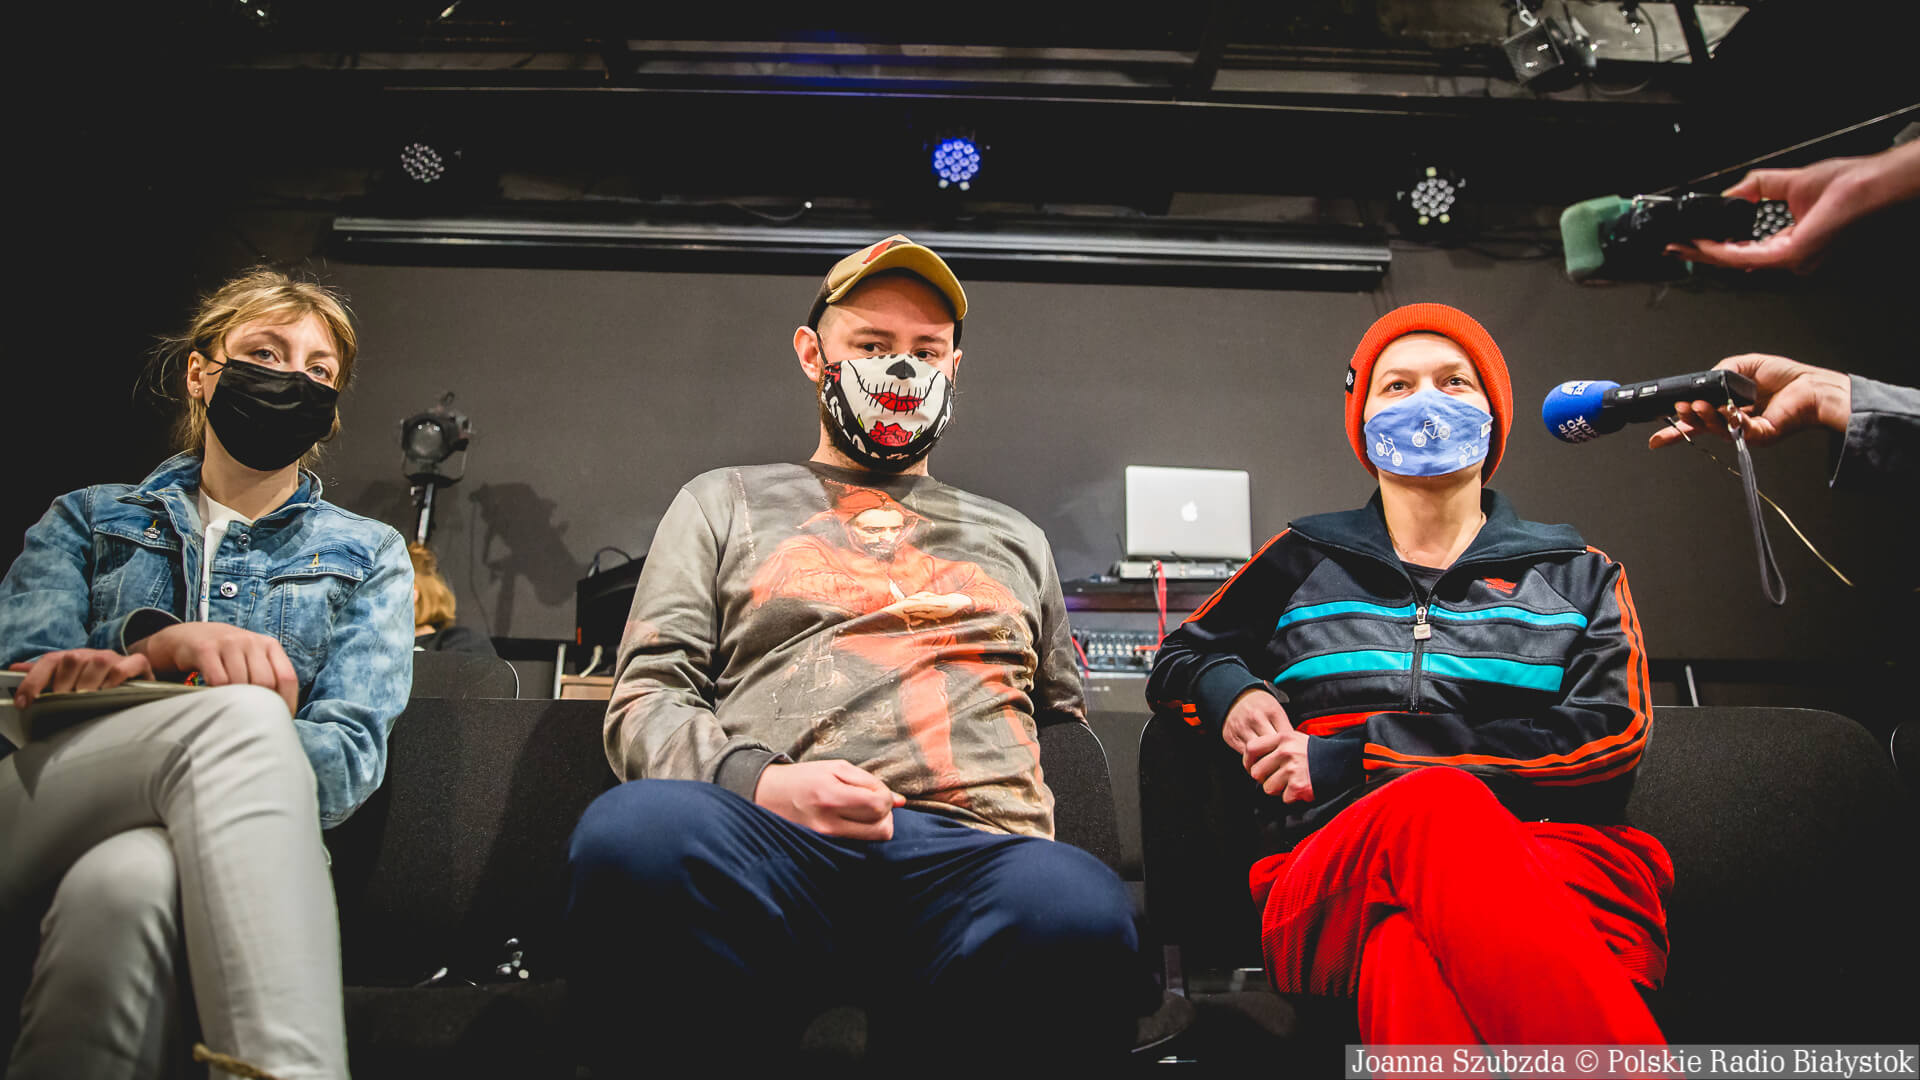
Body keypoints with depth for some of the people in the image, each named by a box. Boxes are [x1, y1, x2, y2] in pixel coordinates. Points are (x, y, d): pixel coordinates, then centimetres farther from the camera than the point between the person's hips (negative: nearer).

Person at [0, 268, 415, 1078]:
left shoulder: (368, 555, 17)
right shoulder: (90, 518, 22)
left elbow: (349, 759, 1)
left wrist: (132, 678, -15)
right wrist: (161, 643, -20)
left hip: (209, 841, -1)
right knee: (239, 709, -34)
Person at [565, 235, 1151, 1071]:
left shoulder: (1013, 539, 31)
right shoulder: (726, 504, 24)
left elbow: (1065, 721, 32)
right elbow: (645, 699, 14)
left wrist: (1066, 835, 9)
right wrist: (755, 780, -7)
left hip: (972, 851, 1)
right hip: (767, 840, 0)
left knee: (1079, 913, -37)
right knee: (636, 830, -37)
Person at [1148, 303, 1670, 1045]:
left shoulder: (1579, 576, 23)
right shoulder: (1304, 561, 24)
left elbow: (1611, 734, 5)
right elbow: (1177, 661, 34)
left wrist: (1354, 758, -4)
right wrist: (1228, 690, 5)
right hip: (1333, 884, 0)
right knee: (1438, 807, -40)